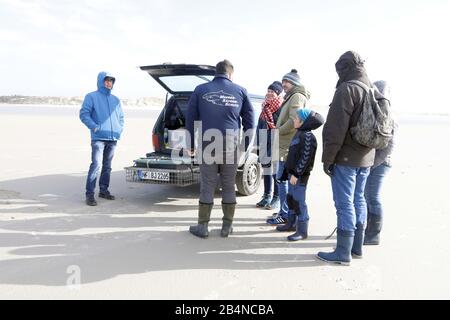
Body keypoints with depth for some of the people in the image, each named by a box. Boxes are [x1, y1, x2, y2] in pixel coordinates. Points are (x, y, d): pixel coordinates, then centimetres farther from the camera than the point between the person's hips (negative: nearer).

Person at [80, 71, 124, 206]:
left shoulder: (115, 100, 19)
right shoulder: (91, 97, 2)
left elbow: (121, 116, 26)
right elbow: (83, 114, -5)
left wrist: (120, 129, 10)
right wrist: (94, 127, -17)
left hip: (113, 139, 6)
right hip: (98, 138, -6)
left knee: (107, 166, 12)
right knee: (96, 165, -15)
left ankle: (104, 190, 22)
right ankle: (90, 194, -11)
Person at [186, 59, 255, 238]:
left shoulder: (201, 90, 4)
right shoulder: (240, 91, 5)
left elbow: (190, 118, 6)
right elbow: (249, 119, 9)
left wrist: (192, 143, 13)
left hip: (207, 145, 0)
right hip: (231, 145, 1)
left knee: (207, 186, 6)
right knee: (229, 187, 10)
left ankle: (202, 226, 12)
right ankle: (227, 226, 16)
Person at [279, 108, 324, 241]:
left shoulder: (307, 136, -17)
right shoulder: (299, 134, 14)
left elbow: (305, 158, -21)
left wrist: (296, 174, -20)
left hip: (300, 175, -9)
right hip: (293, 173, 9)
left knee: (299, 201, -4)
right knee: (291, 199, 17)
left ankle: (302, 231, 4)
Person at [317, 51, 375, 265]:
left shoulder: (347, 89, -14)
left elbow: (336, 128, -19)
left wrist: (328, 158, -13)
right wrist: (367, 151, 21)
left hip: (346, 158, -9)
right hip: (366, 157, 9)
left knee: (344, 203, -4)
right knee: (358, 200, 15)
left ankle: (343, 253, 3)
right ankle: (357, 247, 26)